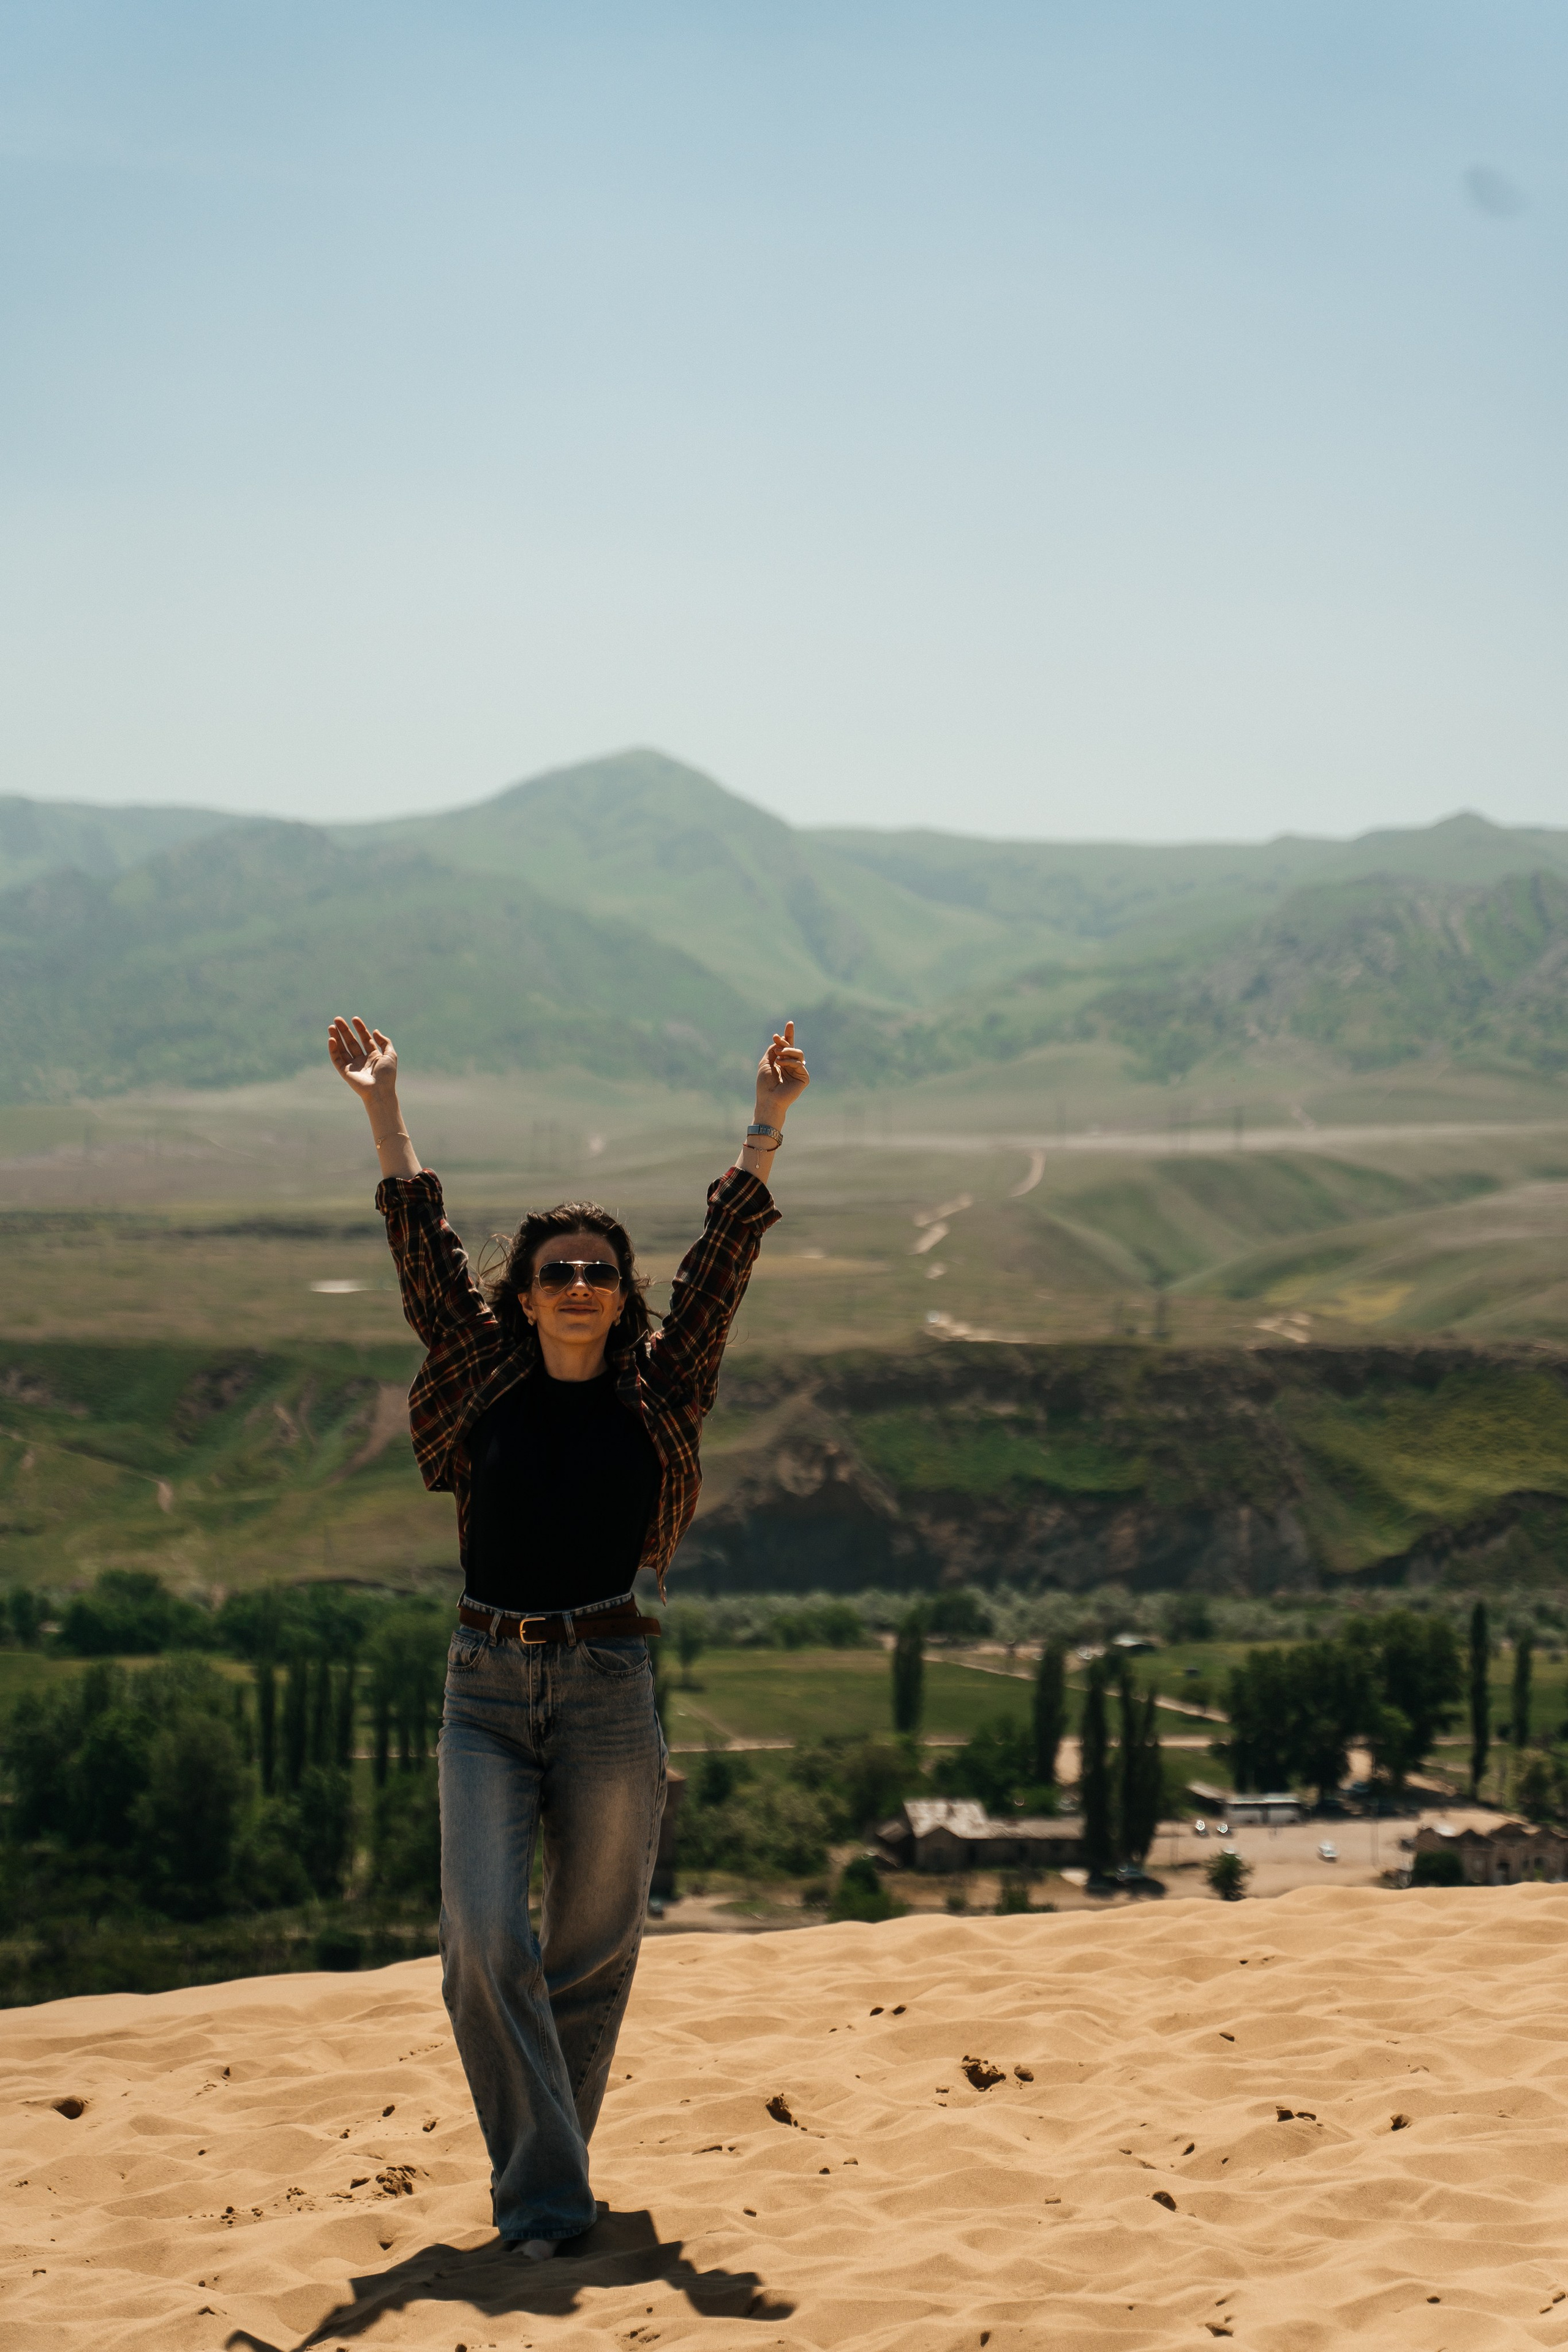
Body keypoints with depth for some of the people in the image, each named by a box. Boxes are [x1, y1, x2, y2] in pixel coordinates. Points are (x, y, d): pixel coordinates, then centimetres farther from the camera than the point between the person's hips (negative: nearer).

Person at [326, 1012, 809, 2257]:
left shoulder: (658, 1397, 4)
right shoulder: (485, 1386, 6)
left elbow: (722, 1261, -1)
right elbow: (424, 1252, 6)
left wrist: (768, 1125, -6)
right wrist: (385, 1109, 4)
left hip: (609, 1688, 0)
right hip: (487, 1687, 0)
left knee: (591, 1954, 7)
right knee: (485, 1939, -12)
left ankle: (546, 2170, 24)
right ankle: (543, 2198, -5)